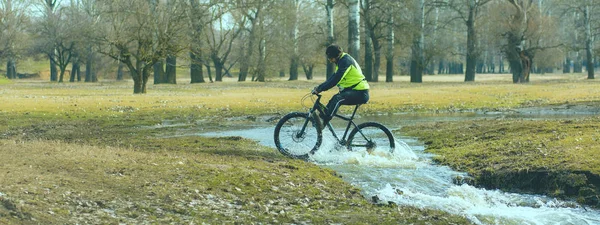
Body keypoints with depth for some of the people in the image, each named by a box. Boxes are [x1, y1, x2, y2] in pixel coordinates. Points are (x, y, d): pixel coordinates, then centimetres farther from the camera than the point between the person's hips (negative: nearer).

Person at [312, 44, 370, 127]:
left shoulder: (345, 61, -16)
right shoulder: (341, 61, 16)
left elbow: (336, 79, -24)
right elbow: (333, 77, 18)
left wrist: (320, 89, -23)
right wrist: (319, 87, 7)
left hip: (360, 93, -11)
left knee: (337, 99, -30)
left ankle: (323, 123, -38)